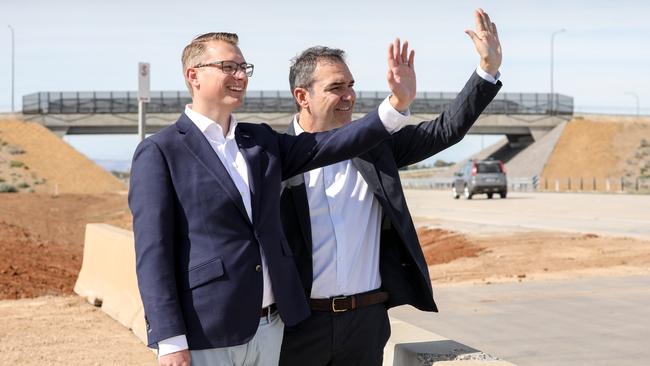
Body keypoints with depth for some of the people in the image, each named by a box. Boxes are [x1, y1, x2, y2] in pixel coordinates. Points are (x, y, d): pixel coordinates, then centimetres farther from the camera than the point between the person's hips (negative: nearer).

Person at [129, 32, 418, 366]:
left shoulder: (262, 140, 14)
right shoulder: (159, 153, -5)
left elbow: (333, 145, 5)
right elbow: (152, 254, -10)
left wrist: (398, 102, -7)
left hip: (270, 326, 6)